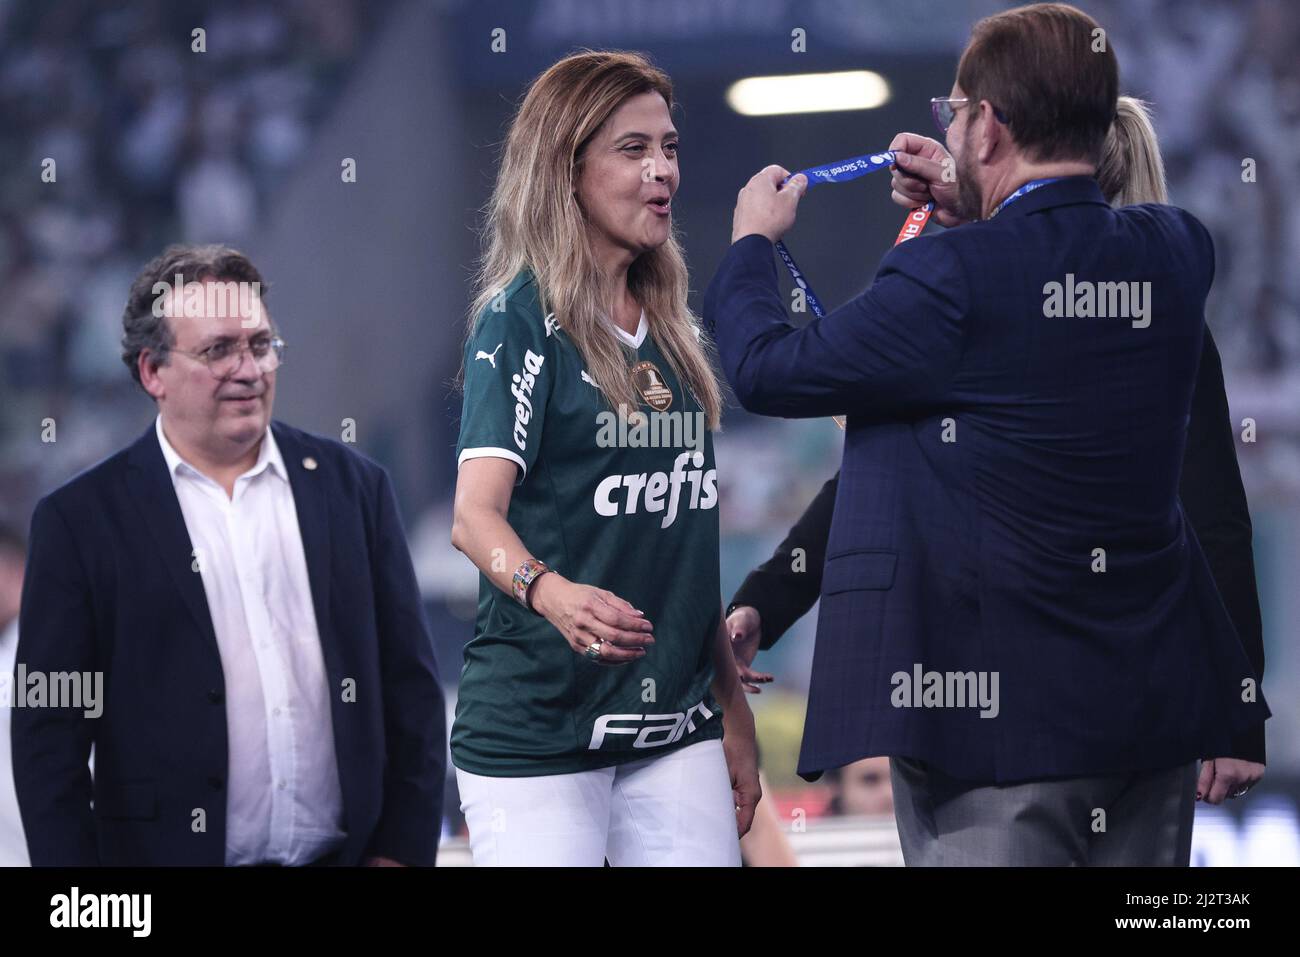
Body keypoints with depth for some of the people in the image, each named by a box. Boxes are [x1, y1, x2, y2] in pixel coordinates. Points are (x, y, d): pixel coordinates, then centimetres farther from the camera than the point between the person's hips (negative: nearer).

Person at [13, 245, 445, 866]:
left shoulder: (354, 486, 6)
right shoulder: (79, 520, -2)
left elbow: (410, 688, 7)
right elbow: (49, 736, -4)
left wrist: (405, 850, -1)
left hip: (349, 853, 2)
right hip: (174, 851, -2)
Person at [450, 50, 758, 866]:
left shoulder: (669, 330, 14)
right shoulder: (522, 319, -6)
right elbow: (475, 514, -18)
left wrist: (732, 707, 16)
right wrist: (549, 592, -38)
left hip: (675, 727, 6)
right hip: (538, 728, -6)